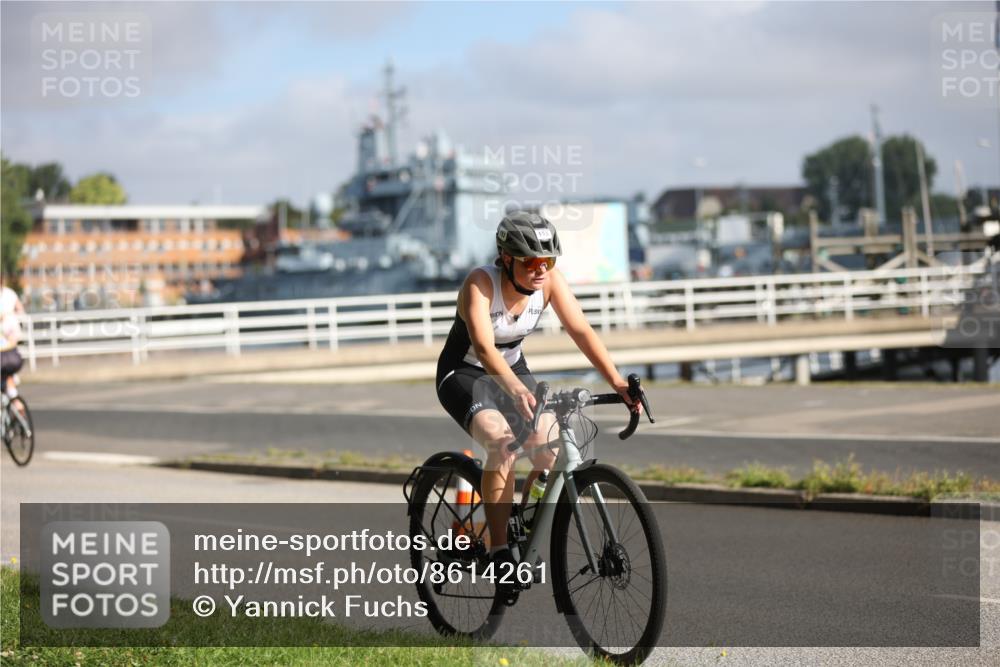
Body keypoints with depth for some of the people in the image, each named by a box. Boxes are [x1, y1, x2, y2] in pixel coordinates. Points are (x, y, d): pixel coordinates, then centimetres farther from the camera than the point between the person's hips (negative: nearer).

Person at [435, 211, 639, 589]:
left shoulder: (549, 281, -15)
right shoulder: (480, 284, -29)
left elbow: (582, 332, -20)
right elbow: (484, 347, -42)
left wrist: (618, 383, -32)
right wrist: (515, 390, -59)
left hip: (513, 369, 5)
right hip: (464, 374, -5)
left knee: (553, 455, -14)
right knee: (502, 444, -32)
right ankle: (499, 551, -26)